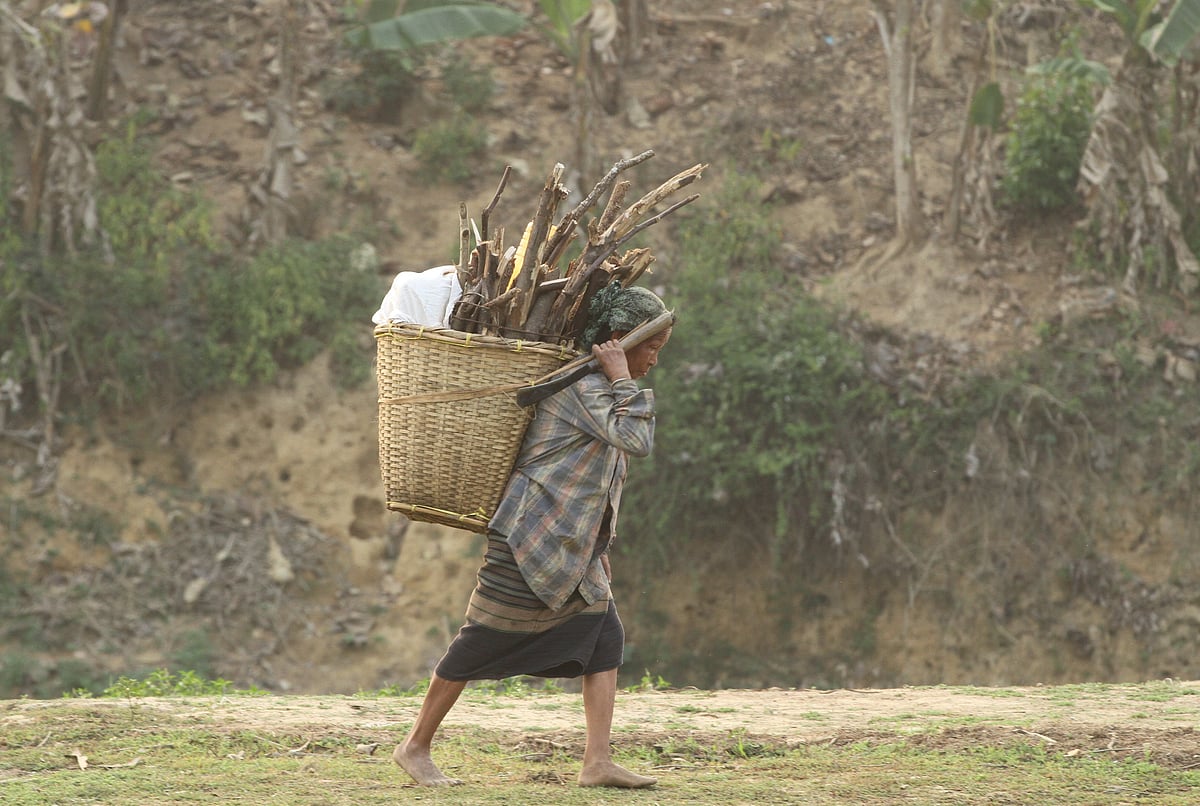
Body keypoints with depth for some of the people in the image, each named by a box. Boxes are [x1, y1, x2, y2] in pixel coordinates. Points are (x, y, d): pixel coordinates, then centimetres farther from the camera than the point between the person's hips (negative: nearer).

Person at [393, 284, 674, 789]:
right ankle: (415, 748, 12)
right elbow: (636, 440, -28)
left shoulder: (604, 387, 14)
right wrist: (621, 380, -22)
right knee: (480, 645, 0)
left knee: (604, 639, -1)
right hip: (531, 539, -10)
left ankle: (597, 762, -3)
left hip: (573, 551, 10)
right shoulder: (583, 386, -17)